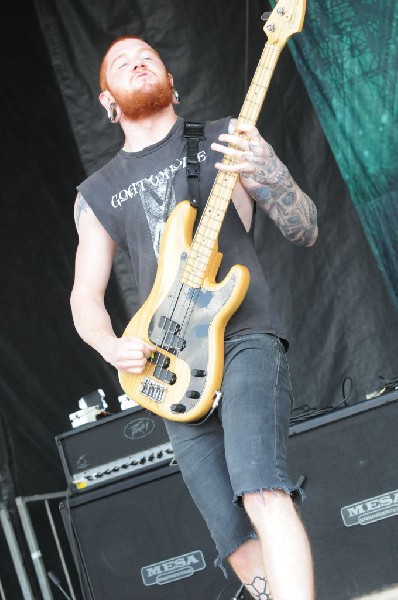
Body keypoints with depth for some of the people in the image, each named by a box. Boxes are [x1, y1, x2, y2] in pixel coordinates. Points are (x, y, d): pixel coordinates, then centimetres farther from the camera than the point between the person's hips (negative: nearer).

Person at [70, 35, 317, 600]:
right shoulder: (97, 193, 17)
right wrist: (112, 346, -3)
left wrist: (271, 176, -17)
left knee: (261, 492, -27)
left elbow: (305, 232, 4)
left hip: (245, 338, -3)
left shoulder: (224, 139, 9)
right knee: (242, 549, -3)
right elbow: (85, 297, 19)